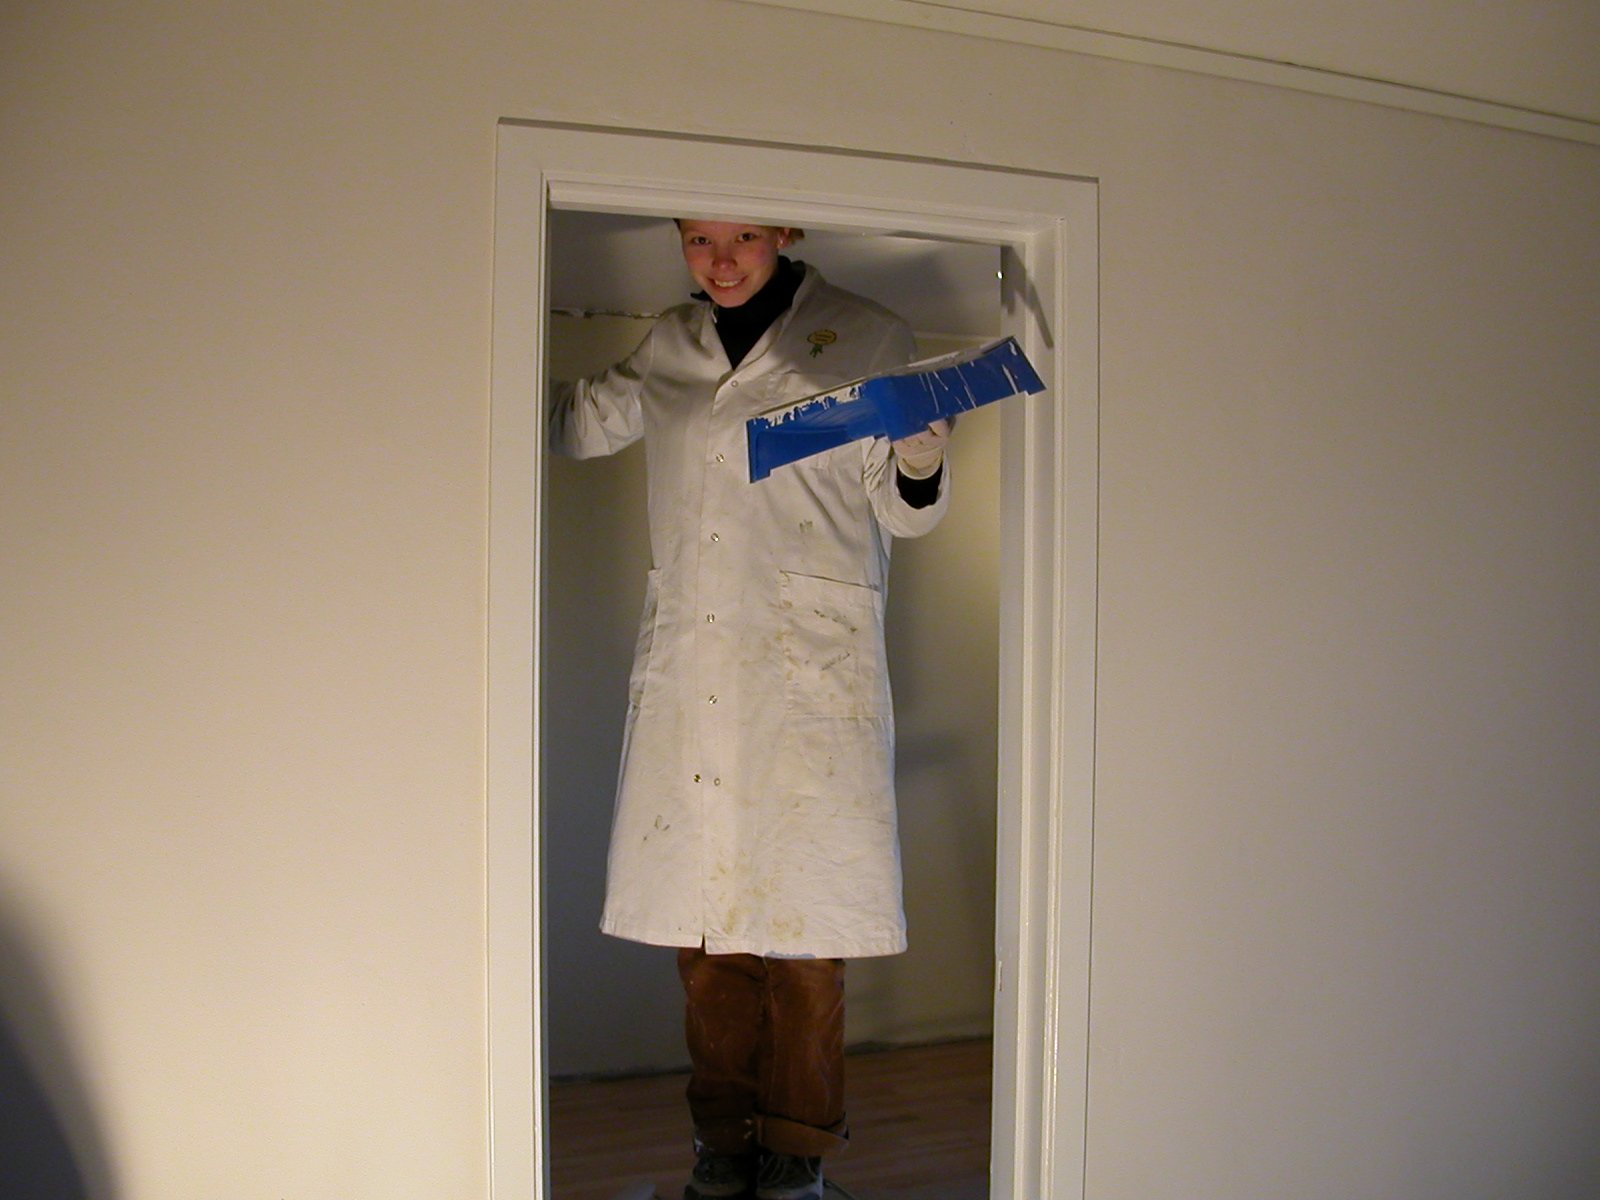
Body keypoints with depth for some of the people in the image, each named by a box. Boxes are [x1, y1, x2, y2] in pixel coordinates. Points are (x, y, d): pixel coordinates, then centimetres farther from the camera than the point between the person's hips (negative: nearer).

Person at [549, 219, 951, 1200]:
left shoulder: (867, 339, 2)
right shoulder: (670, 348, 13)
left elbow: (903, 512, 5)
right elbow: (571, 424, 28)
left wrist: (921, 455, -16)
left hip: (810, 670, -3)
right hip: (690, 667, 4)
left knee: (800, 909, -1)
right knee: (699, 905, 6)